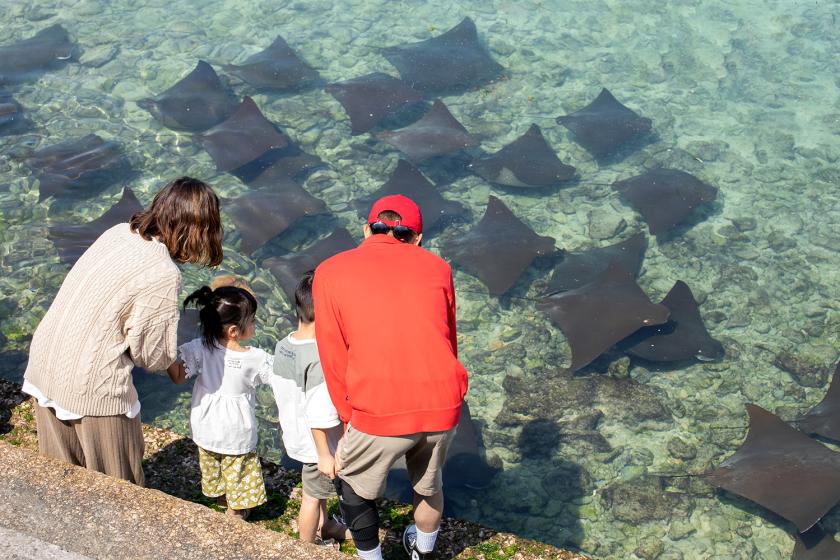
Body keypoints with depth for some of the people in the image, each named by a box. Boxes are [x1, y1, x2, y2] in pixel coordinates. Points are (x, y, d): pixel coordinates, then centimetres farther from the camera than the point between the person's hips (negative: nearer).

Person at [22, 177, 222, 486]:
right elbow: (153, 356, -15)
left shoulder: (119, 232, -1)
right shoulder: (163, 275, -22)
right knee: (118, 486, 17)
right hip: (92, 388, -7)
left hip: (43, 366, 7)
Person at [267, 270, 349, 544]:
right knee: (313, 496, 15)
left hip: (296, 435, 8)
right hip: (316, 443, -8)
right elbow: (319, 416, -30)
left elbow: (280, 390, 6)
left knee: (318, 489, 31)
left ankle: (324, 525, 53)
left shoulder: (283, 345, -8)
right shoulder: (320, 359, -34)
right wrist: (325, 455, -19)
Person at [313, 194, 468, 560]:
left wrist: (350, 424, 14)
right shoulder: (436, 267, 10)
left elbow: (334, 359, 5)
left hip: (379, 411, -3)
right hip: (443, 406, 3)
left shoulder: (331, 272, 6)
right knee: (428, 485, 31)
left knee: (354, 488, 26)